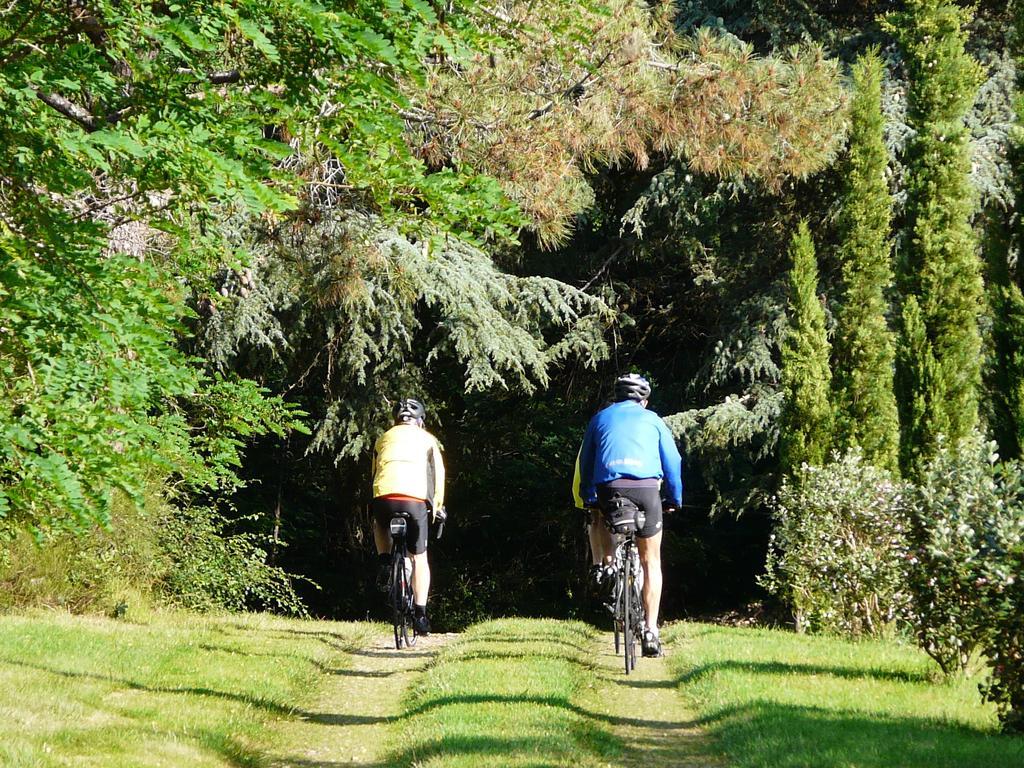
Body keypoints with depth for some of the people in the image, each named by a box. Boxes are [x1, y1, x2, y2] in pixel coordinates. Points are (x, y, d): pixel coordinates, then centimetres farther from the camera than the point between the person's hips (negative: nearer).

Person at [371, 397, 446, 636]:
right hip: (415, 500, -1)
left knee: (381, 526, 38)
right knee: (419, 557, 12)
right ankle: (420, 612, 2)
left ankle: (384, 562, 13)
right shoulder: (427, 439, 22)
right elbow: (438, 473, 18)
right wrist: (438, 506, 28)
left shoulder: (384, 438, 27)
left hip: (383, 497, 1)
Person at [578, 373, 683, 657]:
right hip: (646, 487, -1)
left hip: (609, 486, 1)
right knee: (651, 562, 7)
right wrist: (674, 498, 26)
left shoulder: (601, 418, 21)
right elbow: (672, 461, 17)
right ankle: (651, 629, -2)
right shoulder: (652, 420, 18)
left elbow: (585, 461, 22)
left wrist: (588, 497, 29)